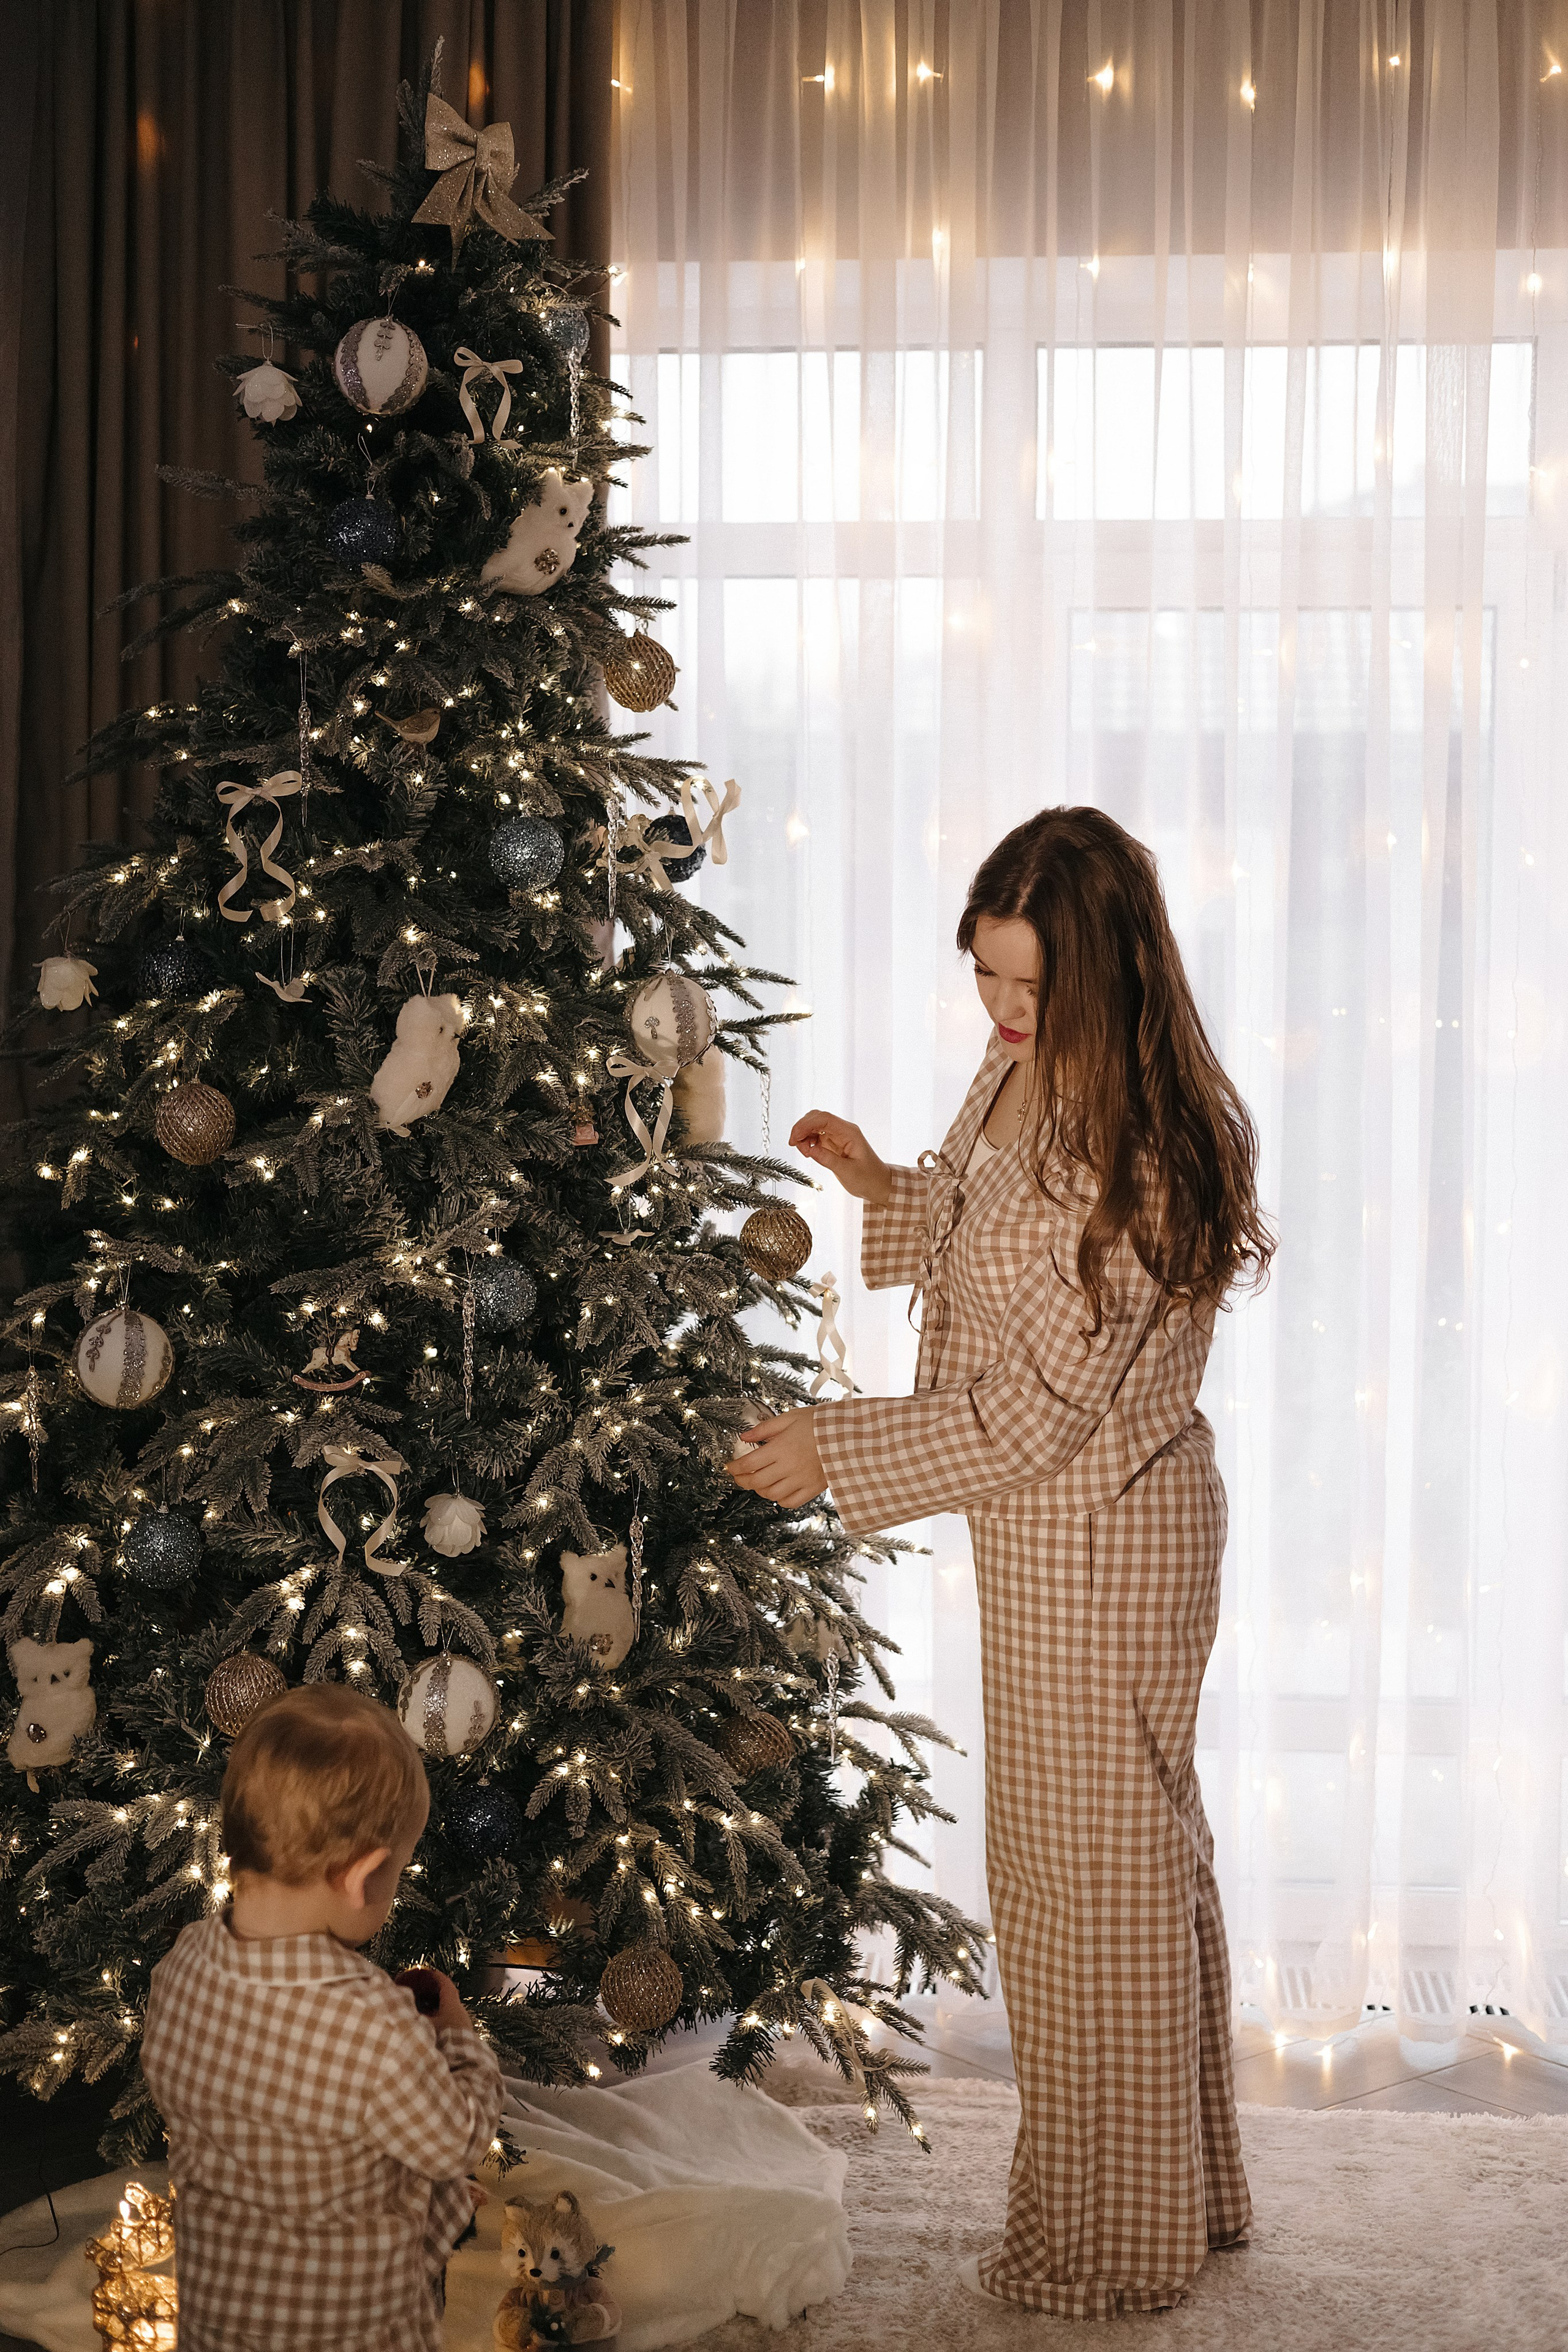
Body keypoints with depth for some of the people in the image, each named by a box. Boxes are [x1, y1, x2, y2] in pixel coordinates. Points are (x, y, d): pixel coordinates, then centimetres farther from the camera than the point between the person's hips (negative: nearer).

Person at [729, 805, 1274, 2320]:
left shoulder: (1144, 1153, -25)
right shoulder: (1016, 1076, 2)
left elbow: (1039, 1407, -25)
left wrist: (839, 1452, -21)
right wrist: (887, 1190, 3)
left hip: (1098, 1540, -9)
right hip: (1050, 1528, 9)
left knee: (1089, 1876, 3)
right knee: (1141, 1854, 20)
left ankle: (1111, 2247, 21)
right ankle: (1182, 2186, 37)